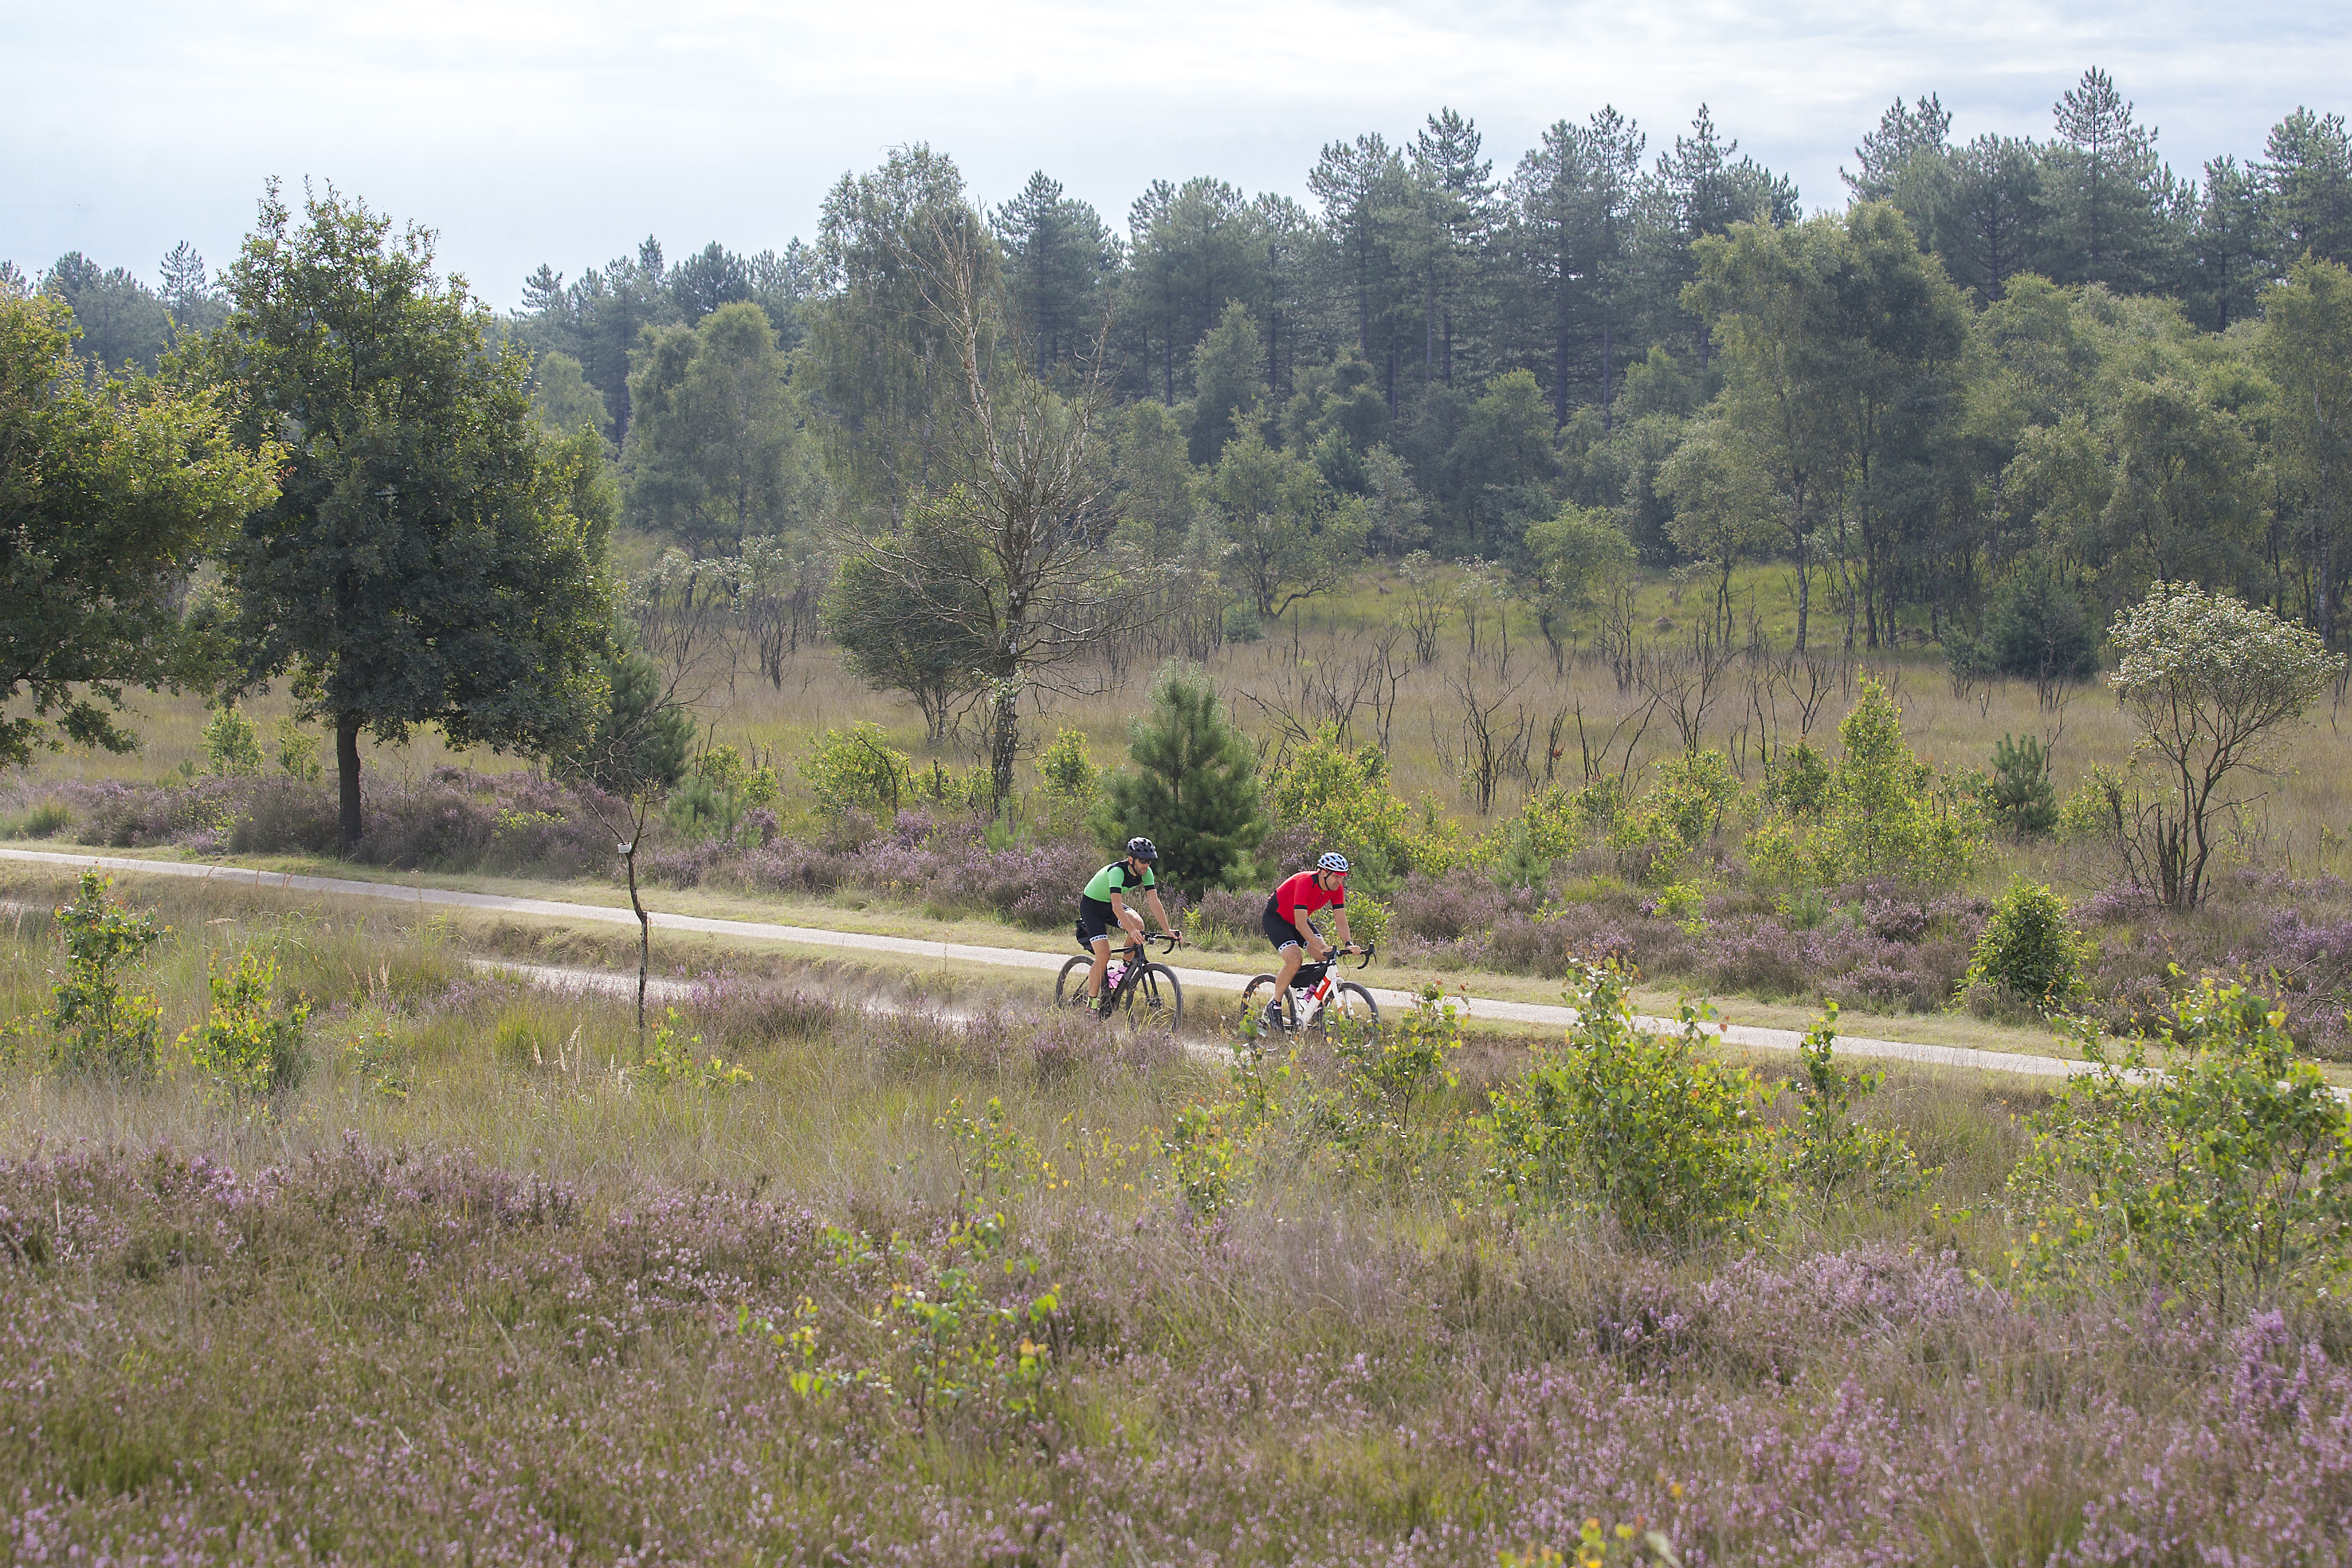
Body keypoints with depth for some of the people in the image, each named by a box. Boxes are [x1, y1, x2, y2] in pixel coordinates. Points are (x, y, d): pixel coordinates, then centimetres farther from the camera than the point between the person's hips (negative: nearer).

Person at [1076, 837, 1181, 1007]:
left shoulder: (1146, 872, -14)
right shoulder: (1117, 871, -34)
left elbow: (1154, 902, -18)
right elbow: (1116, 906, -44)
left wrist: (1168, 931, -29)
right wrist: (1132, 931, -56)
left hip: (1110, 904, 6)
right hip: (1092, 905, -6)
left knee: (1138, 923, -25)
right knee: (1104, 955, -18)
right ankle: (1091, 1003, -5)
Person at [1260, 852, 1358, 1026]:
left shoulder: (1337, 888, -13)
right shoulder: (1305, 882, -35)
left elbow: (1340, 919, -14)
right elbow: (1300, 924, -38)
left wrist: (1348, 944, -31)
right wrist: (1321, 947, -46)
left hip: (1297, 920, 7)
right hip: (1275, 918, -7)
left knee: (1325, 959, -13)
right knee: (1295, 959, -27)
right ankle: (1274, 1006, -11)